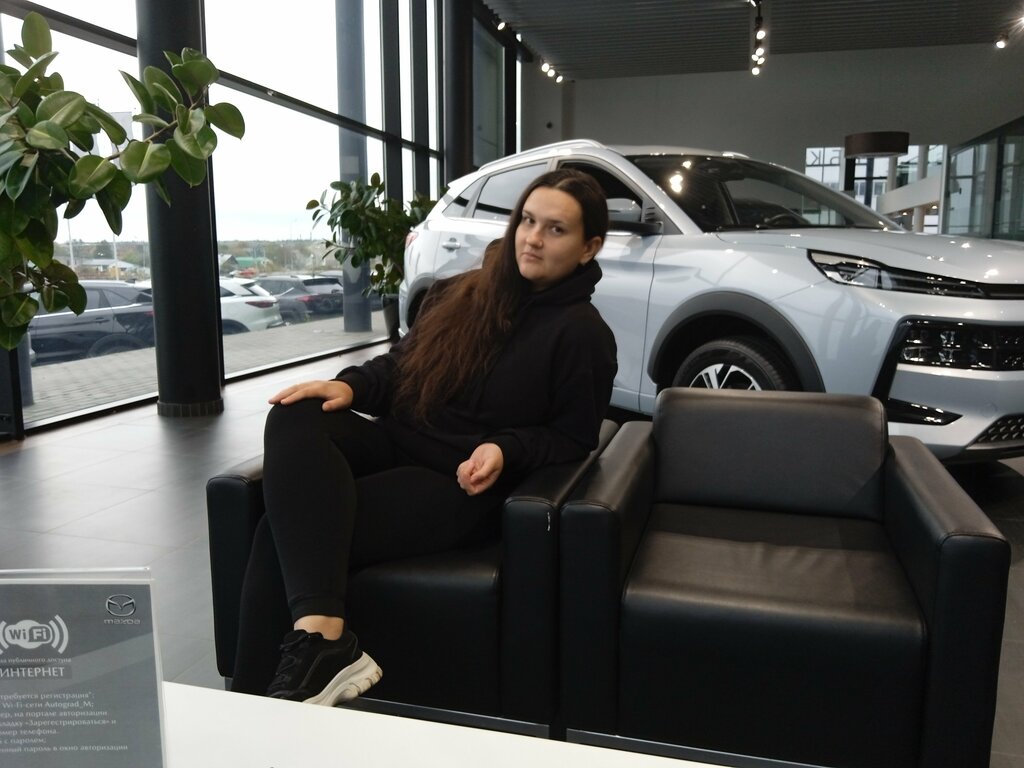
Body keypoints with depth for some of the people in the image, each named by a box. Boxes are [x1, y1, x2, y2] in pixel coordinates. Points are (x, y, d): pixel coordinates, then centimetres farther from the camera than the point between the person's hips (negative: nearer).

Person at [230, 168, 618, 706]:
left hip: (463, 484, -6)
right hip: (397, 443, 6)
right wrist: (349, 386, -2)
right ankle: (321, 634, -37)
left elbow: (573, 440, 1)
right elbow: (398, 366, 19)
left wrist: (504, 450, -18)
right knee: (294, 420, -28)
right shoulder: (459, 295, 15)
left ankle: (258, 698, -12)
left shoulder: (583, 335, -1)